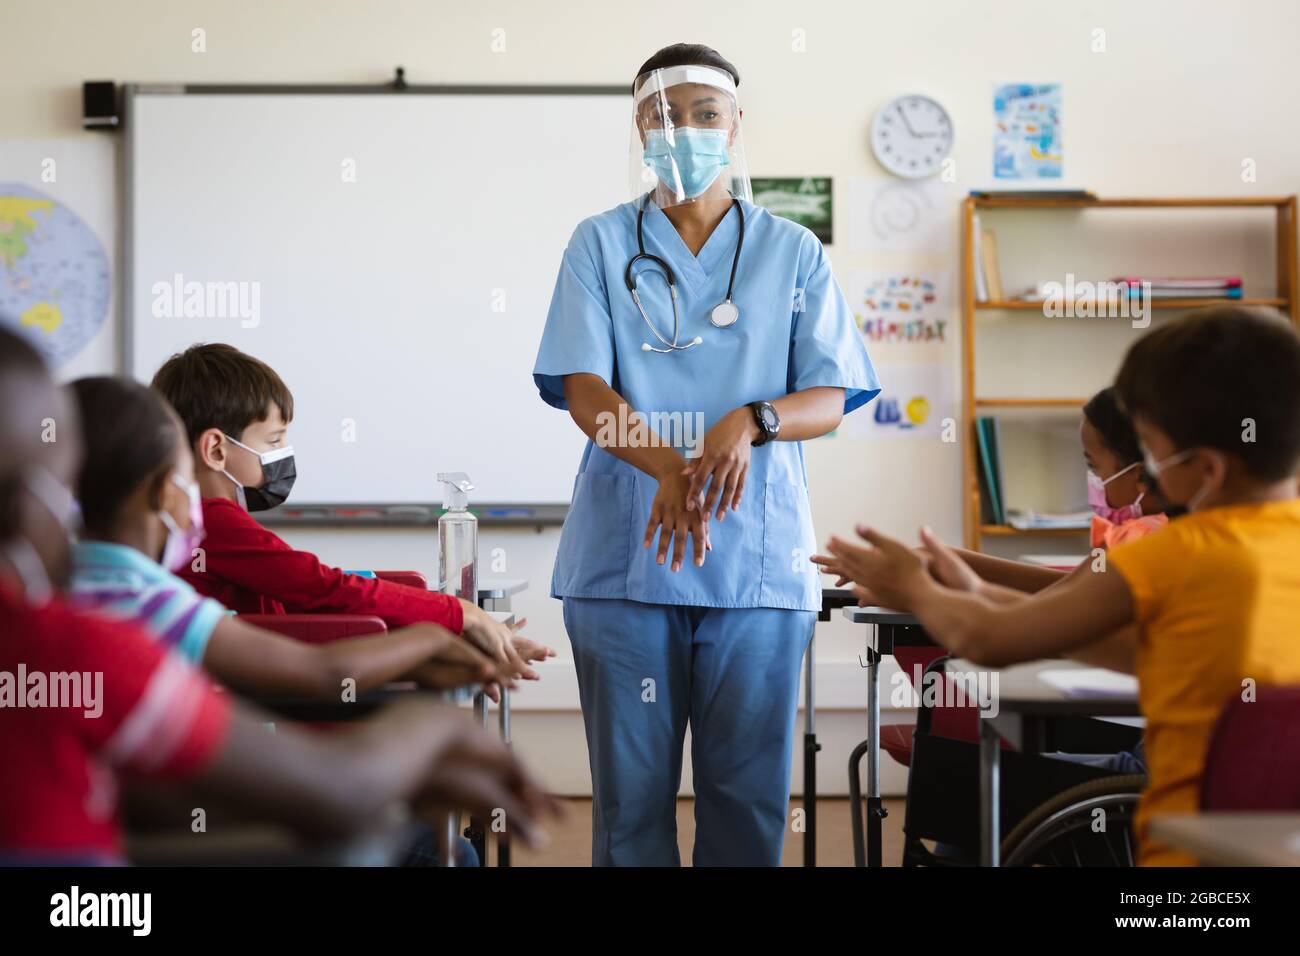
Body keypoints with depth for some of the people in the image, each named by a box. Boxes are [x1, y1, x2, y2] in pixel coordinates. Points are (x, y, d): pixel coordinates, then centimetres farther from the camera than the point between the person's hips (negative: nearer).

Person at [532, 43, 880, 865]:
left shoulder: (794, 253, 11)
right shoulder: (601, 245, 9)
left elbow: (830, 398, 4)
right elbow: (583, 389, -2)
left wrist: (753, 422, -19)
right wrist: (668, 468, -21)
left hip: (758, 555, 1)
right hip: (626, 552, 0)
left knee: (749, 788, 2)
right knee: (631, 783, 2)